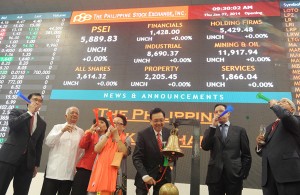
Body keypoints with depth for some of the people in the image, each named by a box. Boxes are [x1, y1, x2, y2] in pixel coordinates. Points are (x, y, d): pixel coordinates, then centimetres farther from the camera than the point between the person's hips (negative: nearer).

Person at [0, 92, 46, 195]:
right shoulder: (16, 112, 8)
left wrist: (36, 164, 10)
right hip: (9, 157, -3)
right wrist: (29, 112, -9)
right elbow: (12, 124, -15)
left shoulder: (42, 123, 16)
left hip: (28, 161, 3)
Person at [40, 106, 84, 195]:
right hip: (54, 170, -1)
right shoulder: (58, 127, 9)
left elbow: (80, 151, 11)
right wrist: (62, 131, -15)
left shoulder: (81, 132, 10)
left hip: (69, 172, 1)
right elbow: (48, 142, -5)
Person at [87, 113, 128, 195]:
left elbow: (124, 152, -12)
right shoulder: (104, 137, 14)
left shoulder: (126, 139, 6)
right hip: (100, 170, 3)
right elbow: (97, 149, -3)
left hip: (115, 172, -2)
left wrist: (116, 135, -10)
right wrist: (108, 134, -6)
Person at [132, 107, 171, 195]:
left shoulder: (169, 133, -3)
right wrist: (144, 175, -27)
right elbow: (136, 158, -16)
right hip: (146, 174, -3)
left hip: (164, 175, 3)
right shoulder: (143, 134, -14)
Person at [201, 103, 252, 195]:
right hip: (215, 176, 1)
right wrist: (213, 126, -12)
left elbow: (246, 155, 7)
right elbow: (205, 147, -8)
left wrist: (244, 173, -2)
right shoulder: (210, 131, 11)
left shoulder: (239, 130, 8)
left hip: (234, 175, -1)